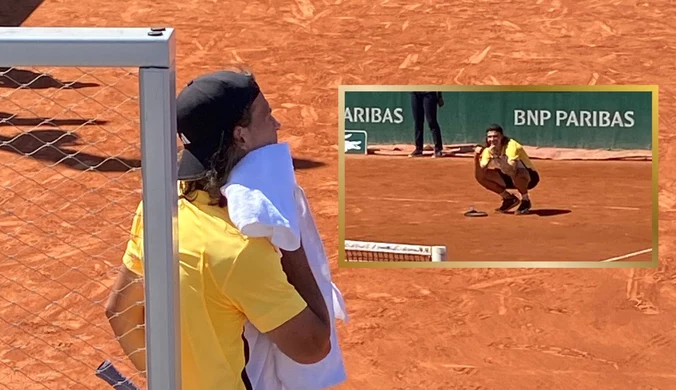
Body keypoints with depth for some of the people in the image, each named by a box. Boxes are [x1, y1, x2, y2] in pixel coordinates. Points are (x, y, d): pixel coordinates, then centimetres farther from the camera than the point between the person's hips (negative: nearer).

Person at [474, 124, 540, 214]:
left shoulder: (511, 145, -27)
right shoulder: (488, 150, -10)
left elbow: (511, 170, -42)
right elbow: (479, 174, -19)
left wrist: (497, 156, -50)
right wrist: (476, 157, -32)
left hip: (529, 177, -6)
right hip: (509, 179, 6)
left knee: (516, 173, -41)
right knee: (480, 176, -12)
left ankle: (526, 201, -11)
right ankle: (509, 199, 4)